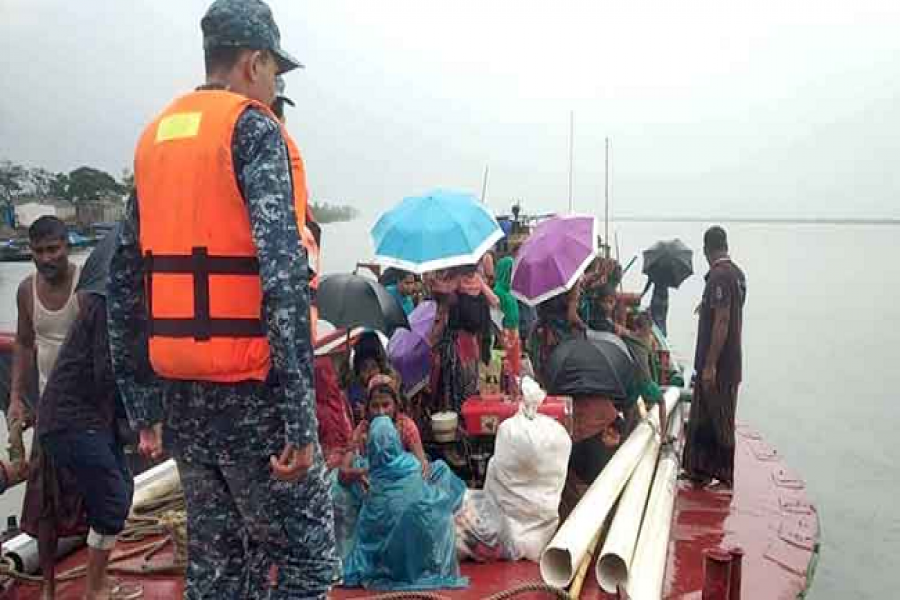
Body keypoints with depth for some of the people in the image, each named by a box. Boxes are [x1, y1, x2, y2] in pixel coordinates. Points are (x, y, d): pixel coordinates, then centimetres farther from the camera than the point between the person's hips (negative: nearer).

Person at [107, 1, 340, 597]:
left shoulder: (155, 138, 14)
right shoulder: (253, 129, -8)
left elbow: (125, 285, 14)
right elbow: (283, 275, -21)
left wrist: (143, 404, 18)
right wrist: (301, 417, -20)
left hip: (180, 392, 8)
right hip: (248, 391, -8)